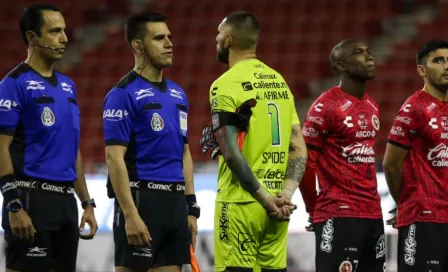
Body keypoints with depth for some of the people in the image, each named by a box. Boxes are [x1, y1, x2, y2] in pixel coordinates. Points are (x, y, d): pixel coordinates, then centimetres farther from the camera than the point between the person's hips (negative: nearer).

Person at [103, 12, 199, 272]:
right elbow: (115, 158, -14)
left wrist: (191, 207, 14)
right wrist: (130, 214, -20)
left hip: (175, 202, 7)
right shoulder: (123, 94, -9)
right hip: (141, 200, -7)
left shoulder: (178, 94, 15)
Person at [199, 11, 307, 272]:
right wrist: (286, 192, -3)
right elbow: (299, 148, 6)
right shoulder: (279, 81, 12)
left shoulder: (226, 85, -9)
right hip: (277, 208, 6)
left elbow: (232, 153, -16)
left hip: (241, 204, -6)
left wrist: (265, 198, -12)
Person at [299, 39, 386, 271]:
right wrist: (315, 211, -3)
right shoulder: (325, 107, -10)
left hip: (373, 214, 8)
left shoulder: (373, 107, 16)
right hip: (338, 216, -8)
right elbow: (304, 162, -10)